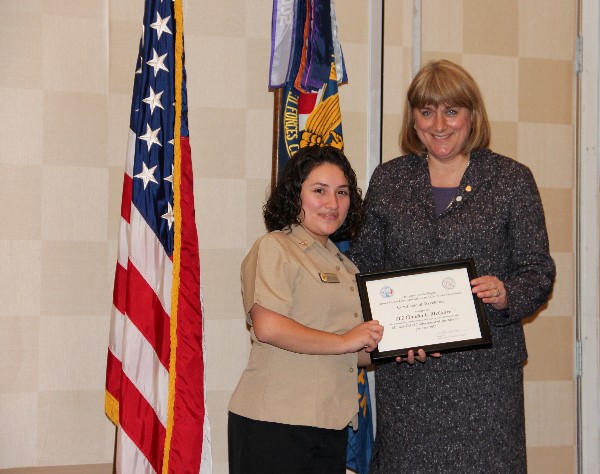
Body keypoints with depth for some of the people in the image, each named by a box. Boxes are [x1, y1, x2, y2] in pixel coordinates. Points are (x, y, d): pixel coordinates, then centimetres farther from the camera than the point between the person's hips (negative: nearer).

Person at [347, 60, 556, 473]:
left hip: (485, 367, -2)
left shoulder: (512, 179, 5)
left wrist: (506, 296, -18)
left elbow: (538, 269, 4)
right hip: (405, 370, 2)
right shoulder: (387, 180, 11)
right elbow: (364, 267, 10)